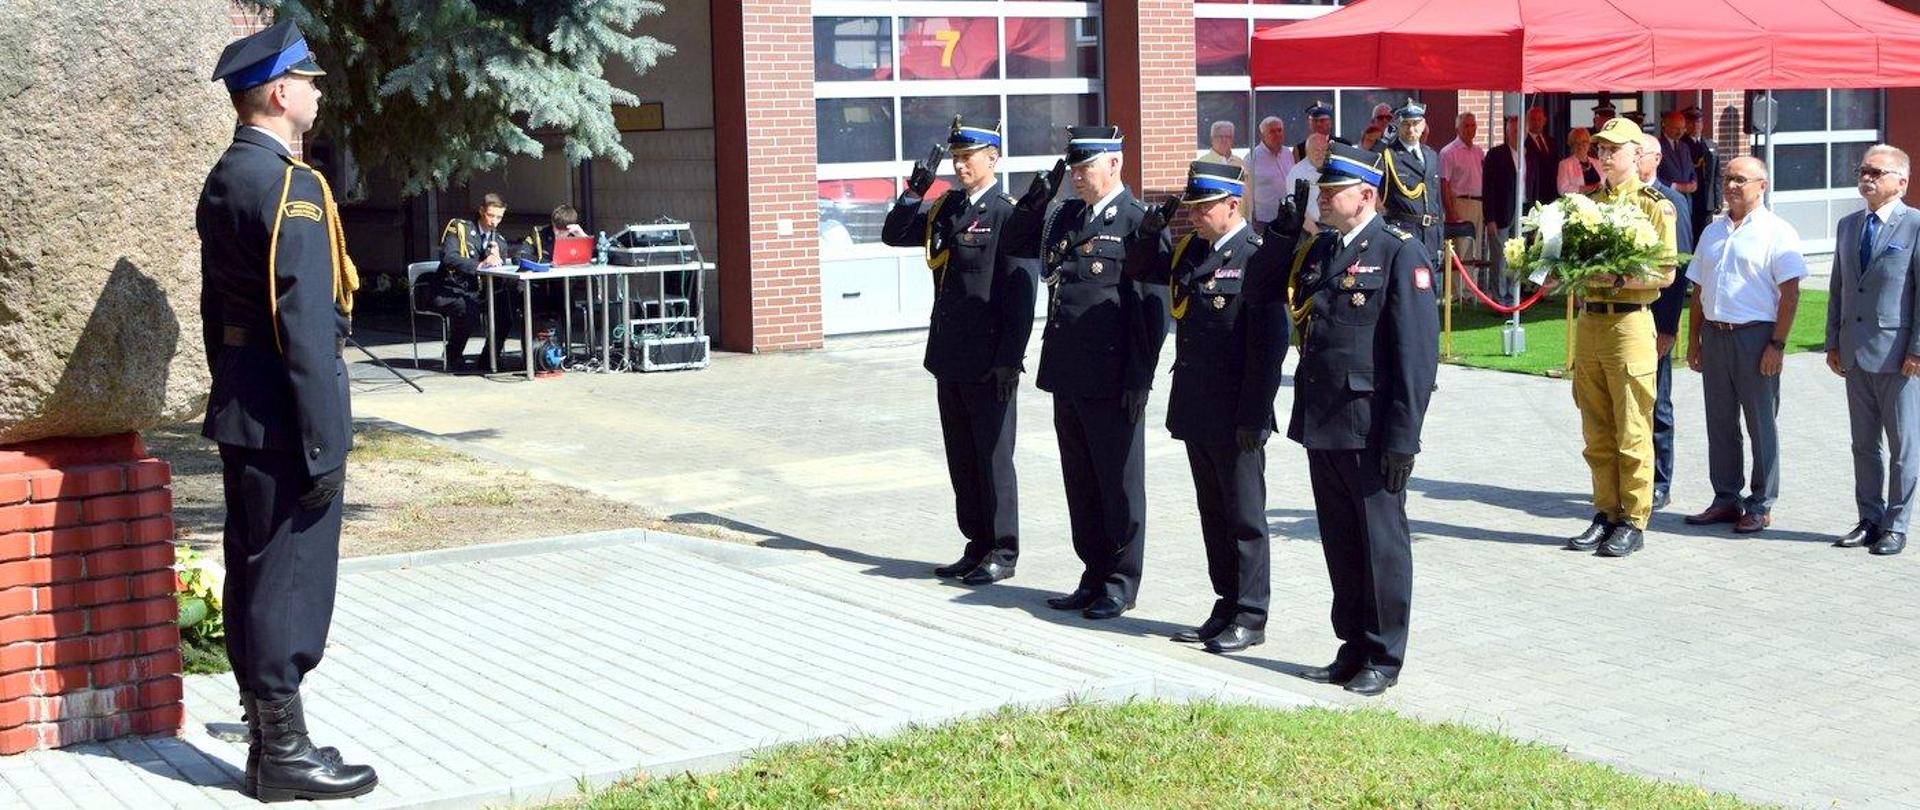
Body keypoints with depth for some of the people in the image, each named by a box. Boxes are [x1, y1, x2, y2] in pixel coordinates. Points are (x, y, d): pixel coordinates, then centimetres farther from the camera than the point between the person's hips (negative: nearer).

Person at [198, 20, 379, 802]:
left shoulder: (224, 179, 12)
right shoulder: (290, 185, -17)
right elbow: (304, 322, -22)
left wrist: (232, 396, 22)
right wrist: (325, 441, -20)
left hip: (240, 408, 10)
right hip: (284, 414, -10)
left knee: (255, 575, 14)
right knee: (291, 578, -2)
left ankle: (266, 733, 23)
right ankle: (283, 753, 5)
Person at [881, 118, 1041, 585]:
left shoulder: (1007, 215, -11)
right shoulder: (946, 208, 10)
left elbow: (1020, 292, -15)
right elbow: (893, 234, 15)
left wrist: (1010, 359, -18)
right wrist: (916, 189, 0)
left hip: (989, 365, -7)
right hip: (949, 359, 7)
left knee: (993, 459, 1)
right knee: (961, 459, 13)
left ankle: (1003, 552, 11)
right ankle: (978, 547, 23)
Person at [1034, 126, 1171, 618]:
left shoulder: (1138, 223, -9)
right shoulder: (1064, 218, 14)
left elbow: (1152, 305, -12)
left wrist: (1140, 378, -16)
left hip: (1112, 379, -7)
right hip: (1068, 374, 7)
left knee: (1119, 483, 3)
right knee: (1081, 481, 14)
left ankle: (1121, 583, 13)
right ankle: (1095, 575, 24)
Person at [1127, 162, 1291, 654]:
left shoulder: (1259, 259, -14)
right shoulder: (1189, 252, 9)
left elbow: (1269, 345, -17)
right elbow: (1139, 269, 24)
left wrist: (1253, 416, -20)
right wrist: (1151, 229, 3)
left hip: (1235, 416, -8)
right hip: (1196, 410, 8)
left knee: (1243, 517, 2)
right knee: (1212, 514, 15)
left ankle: (1250, 618, 10)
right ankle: (1227, 607, 25)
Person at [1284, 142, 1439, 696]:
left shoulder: (1400, 254, -9)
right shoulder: (1317, 251, 13)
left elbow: (1417, 353, -14)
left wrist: (1402, 437, -17)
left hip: (1371, 429, -7)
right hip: (1322, 424, 7)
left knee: (1381, 542, 3)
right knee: (1339, 542, 14)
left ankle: (1384, 659, 13)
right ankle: (1353, 648, 25)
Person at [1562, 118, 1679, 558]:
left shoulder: (1655, 205, -3)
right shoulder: (1589, 202, 16)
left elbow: (1665, 272, -9)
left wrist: (1619, 276, -21)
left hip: (1629, 322, -6)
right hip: (1589, 320, 6)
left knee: (1631, 431, -3)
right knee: (1597, 432, 10)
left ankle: (1634, 521, 3)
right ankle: (1606, 513, 17)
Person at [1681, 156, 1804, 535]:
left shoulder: (1776, 232, -4)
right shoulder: (1713, 232, 16)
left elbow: (1790, 293, -9)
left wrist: (1777, 344, -15)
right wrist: (1693, 340, 12)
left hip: (1755, 334, -6)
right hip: (1714, 335, 6)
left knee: (1761, 424, 1)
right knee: (1720, 423, 9)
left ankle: (1760, 506, 7)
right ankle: (1726, 500, 17)